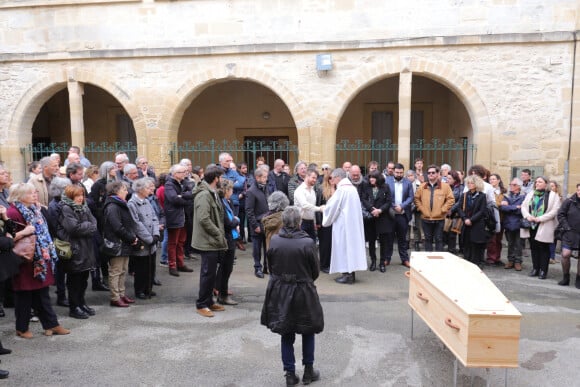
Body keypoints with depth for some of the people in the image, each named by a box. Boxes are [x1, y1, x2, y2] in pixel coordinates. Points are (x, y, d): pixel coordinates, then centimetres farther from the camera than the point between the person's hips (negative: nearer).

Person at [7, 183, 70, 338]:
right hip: (25, 261, -8)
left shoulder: (34, 210, 12)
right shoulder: (13, 212, -14)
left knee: (42, 294, 14)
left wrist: (47, 252, 14)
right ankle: (21, 328, 22)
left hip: (40, 260, 8)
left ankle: (51, 324, 20)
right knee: (24, 296, 6)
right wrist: (24, 232, -29)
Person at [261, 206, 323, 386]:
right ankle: (308, 371, 29)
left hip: (280, 292, 2)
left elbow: (271, 265, 2)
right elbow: (315, 271, -7)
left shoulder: (273, 241, -10)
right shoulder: (308, 242, -18)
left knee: (286, 335, 16)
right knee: (308, 332, 19)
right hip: (303, 292, -2)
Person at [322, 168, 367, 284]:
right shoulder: (352, 187, 10)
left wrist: (326, 220, 4)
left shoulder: (341, 189, -15)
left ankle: (347, 275, 2)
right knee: (351, 245, 12)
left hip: (343, 224, -8)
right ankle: (350, 273, 18)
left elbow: (332, 207, -12)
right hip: (353, 223, 8)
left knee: (343, 246, -1)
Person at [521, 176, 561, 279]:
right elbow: (523, 206, 8)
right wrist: (528, 216, -11)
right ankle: (535, 268, 20)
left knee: (544, 248, 2)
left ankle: (543, 270, 10)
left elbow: (554, 211, -12)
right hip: (531, 225, 5)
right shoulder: (530, 194, 12)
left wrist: (540, 218, -18)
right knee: (534, 247, 10)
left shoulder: (553, 195, -4)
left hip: (544, 227, -4)